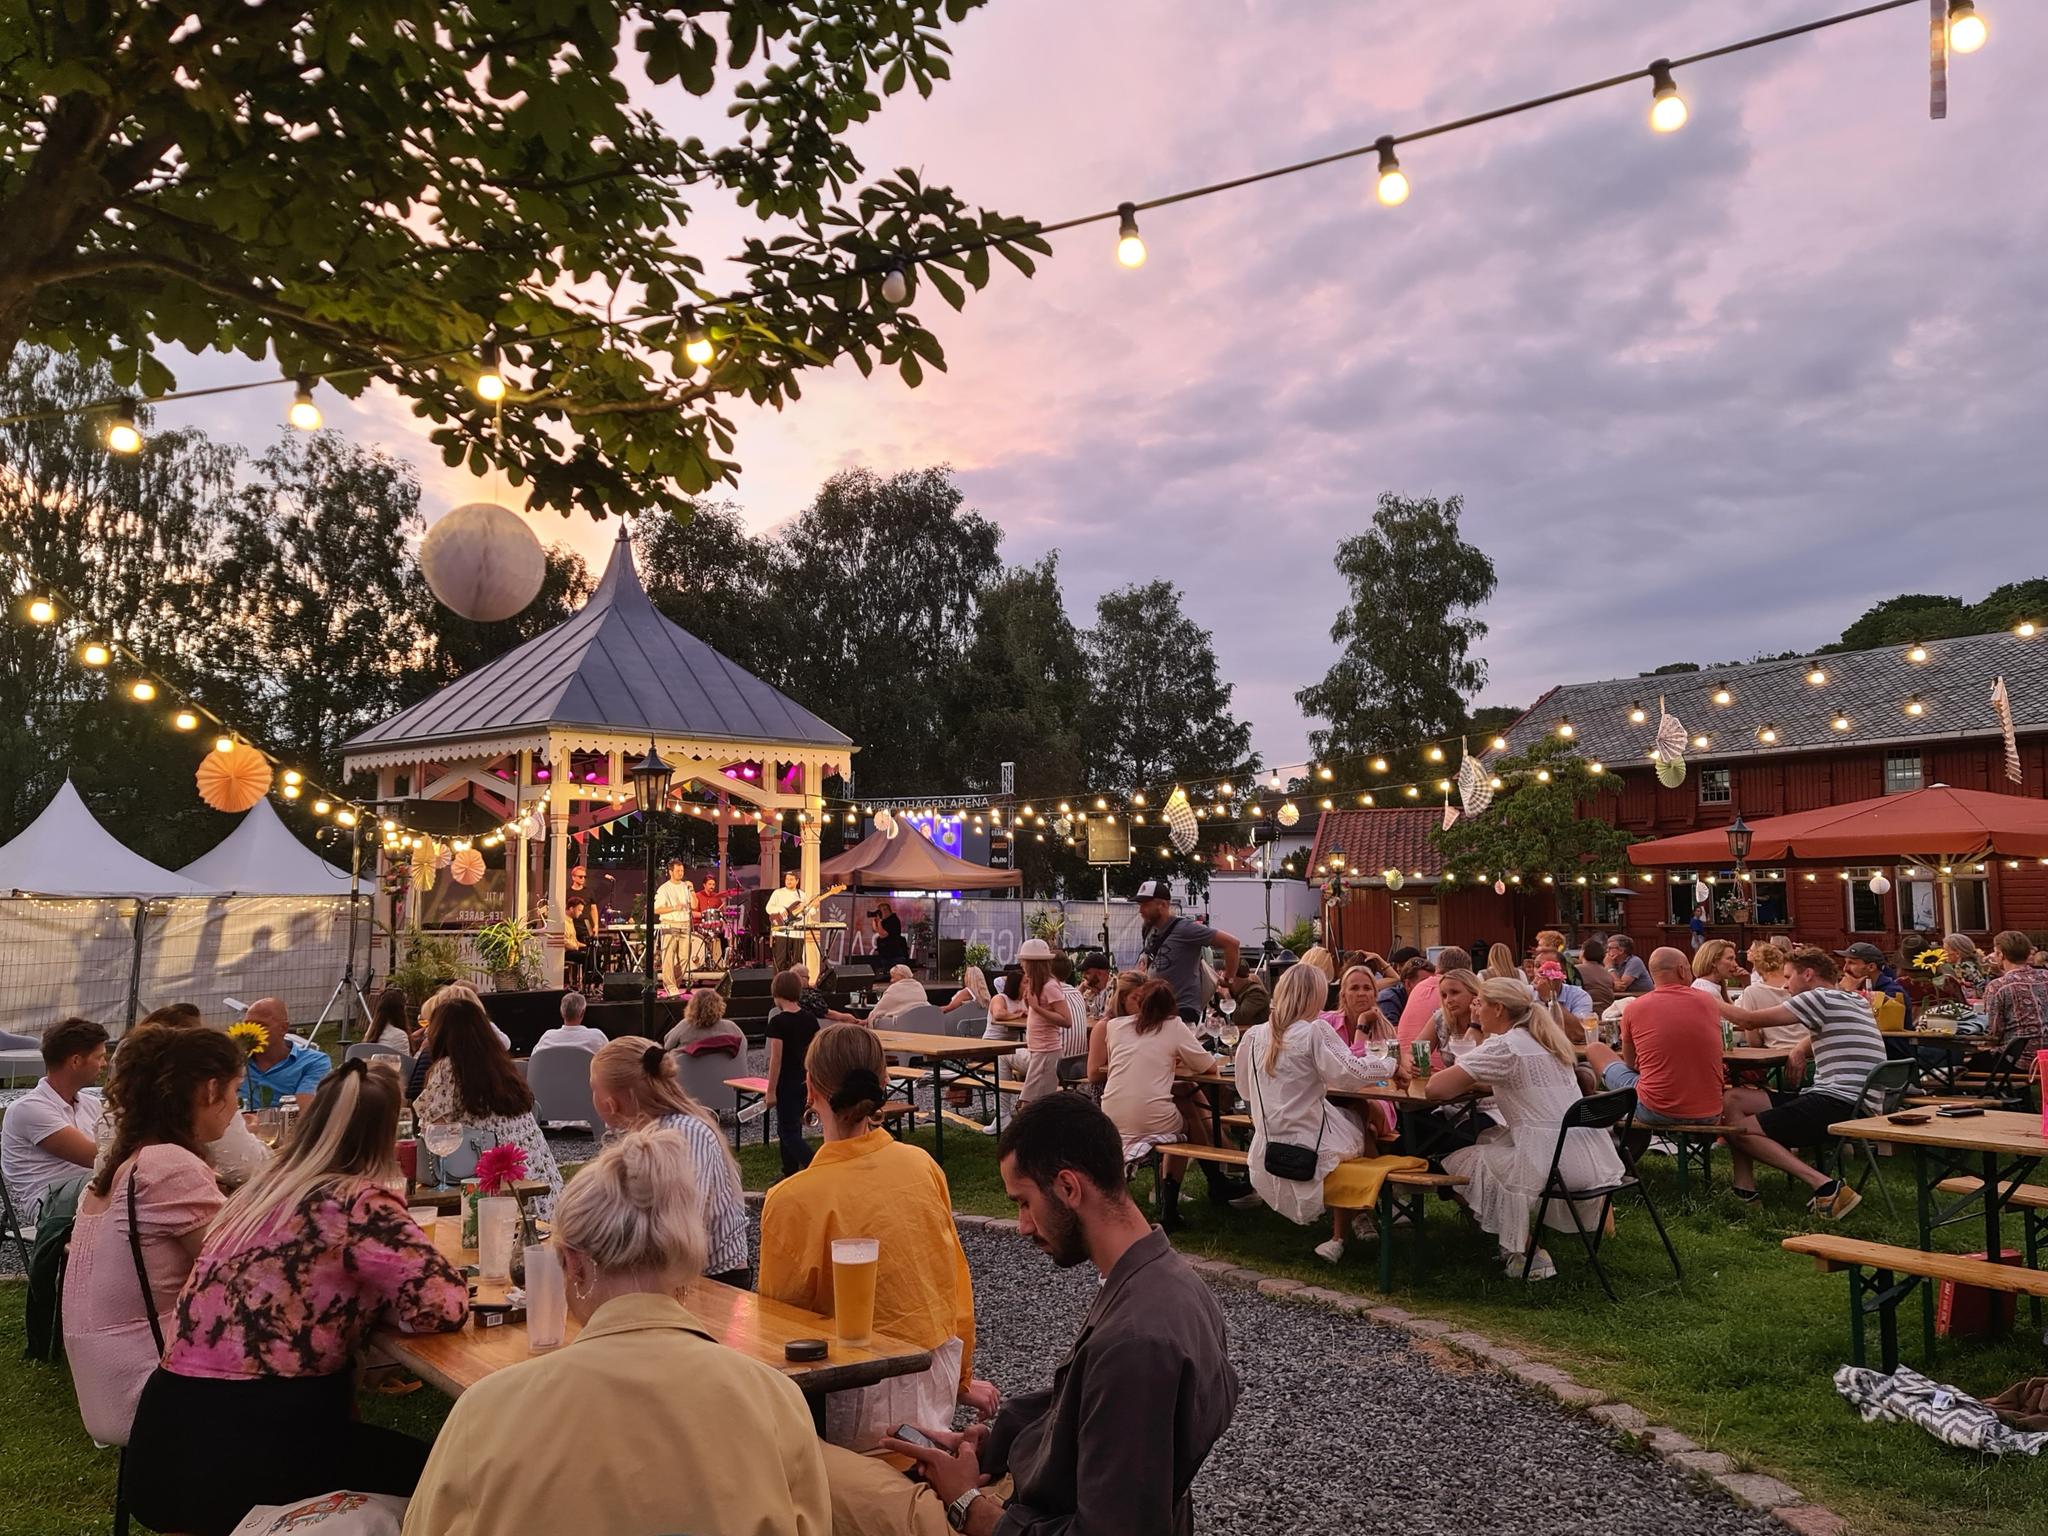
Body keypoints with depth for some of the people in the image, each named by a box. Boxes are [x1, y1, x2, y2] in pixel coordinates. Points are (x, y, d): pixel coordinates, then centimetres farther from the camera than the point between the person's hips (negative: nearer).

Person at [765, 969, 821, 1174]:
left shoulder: (778, 1022, -16)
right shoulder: (810, 1018, 2)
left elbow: (776, 1058, -17)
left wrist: (771, 1090, -10)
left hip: (787, 1082, -7)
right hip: (807, 1079, 7)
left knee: (790, 1133, -2)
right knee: (788, 1127, 20)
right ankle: (790, 1174, 27)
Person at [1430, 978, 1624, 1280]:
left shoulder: (1503, 1046, -10)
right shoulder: (1544, 1040, 15)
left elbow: (1434, 1088, -13)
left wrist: (1459, 1083, 9)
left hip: (1555, 1163, -9)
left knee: (1458, 1163, 10)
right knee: (1488, 1140, 27)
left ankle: (1526, 1255, 8)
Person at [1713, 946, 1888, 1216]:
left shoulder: (1821, 998, -8)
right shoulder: (1855, 1001, 21)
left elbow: (1749, 1020, -7)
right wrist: (1800, 1049, 20)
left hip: (1840, 1104, -10)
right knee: (1734, 1098, 9)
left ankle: (1826, 1186, -18)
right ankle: (1744, 1187, 5)